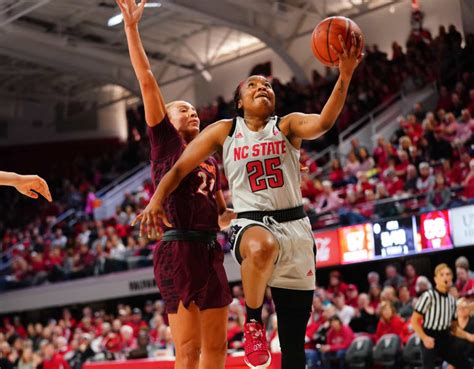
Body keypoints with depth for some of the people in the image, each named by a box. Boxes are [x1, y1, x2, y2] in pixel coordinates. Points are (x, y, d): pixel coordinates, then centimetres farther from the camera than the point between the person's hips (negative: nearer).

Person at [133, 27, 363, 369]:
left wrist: (345, 76, -30)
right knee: (262, 246, -43)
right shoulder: (224, 131, 7)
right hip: (251, 224, -2)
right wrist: (157, 199, -10)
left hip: (295, 227, 2)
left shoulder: (287, 125, 5)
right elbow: (180, 168, 7)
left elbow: (323, 123, -16)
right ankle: (253, 320, -17)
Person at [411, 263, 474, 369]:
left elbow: (454, 327, 17)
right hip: (430, 339, -7)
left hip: (445, 339, 7)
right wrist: (424, 338, -24)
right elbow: (414, 320, -13)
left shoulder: (451, 300, 9)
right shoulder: (428, 296, -12)